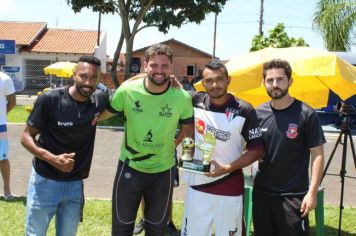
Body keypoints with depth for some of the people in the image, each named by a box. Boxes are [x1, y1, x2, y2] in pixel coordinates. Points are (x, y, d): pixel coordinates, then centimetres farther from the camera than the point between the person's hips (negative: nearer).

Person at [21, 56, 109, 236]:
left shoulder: (100, 100, -4)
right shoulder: (50, 99, -16)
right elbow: (26, 136, -10)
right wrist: (53, 159, -24)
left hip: (75, 185, 4)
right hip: (45, 182, -3)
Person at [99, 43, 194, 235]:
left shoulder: (182, 97, -13)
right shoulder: (127, 90, -15)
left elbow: (188, 131, 4)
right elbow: (104, 113, 2)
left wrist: (173, 144, -4)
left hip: (163, 172, 1)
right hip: (130, 168, 0)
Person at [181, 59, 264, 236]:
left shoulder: (244, 110, -10)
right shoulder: (195, 102, -3)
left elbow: (256, 149, -5)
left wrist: (227, 168, -16)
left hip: (230, 190, -2)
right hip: (197, 186, 3)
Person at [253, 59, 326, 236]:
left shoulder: (306, 114, -10)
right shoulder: (258, 113, 2)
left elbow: (317, 154, -9)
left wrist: (312, 192, -14)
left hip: (293, 195, -4)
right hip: (261, 193, 4)